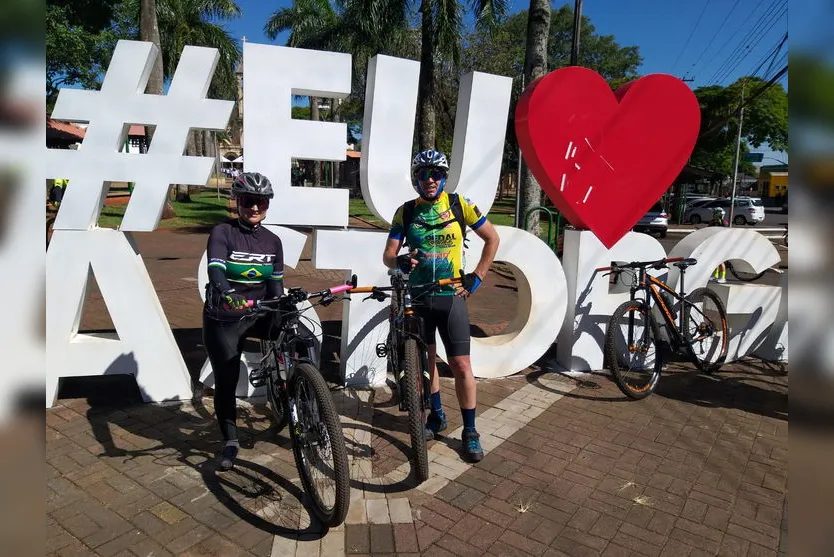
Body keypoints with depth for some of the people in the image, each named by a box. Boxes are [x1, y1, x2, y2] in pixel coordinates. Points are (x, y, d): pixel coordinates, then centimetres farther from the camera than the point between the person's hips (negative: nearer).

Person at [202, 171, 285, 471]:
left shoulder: (272, 241, 2)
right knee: (226, 381, 3)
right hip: (222, 318, -3)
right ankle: (230, 442, 24)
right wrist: (226, 294, -48)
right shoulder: (222, 232, -12)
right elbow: (215, 270, -29)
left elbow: (276, 283, 4)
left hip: (257, 314, 3)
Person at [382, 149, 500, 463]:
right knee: (426, 360, 13)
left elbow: (492, 238, 3)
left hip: (451, 296, -2)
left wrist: (477, 277, -3)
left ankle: (470, 431, 11)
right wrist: (401, 261, -26)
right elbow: (387, 255, -3)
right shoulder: (406, 212, 0)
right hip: (418, 296, 2)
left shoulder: (459, 204, -4)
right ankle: (436, 416, 33)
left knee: (461, 365, -3)